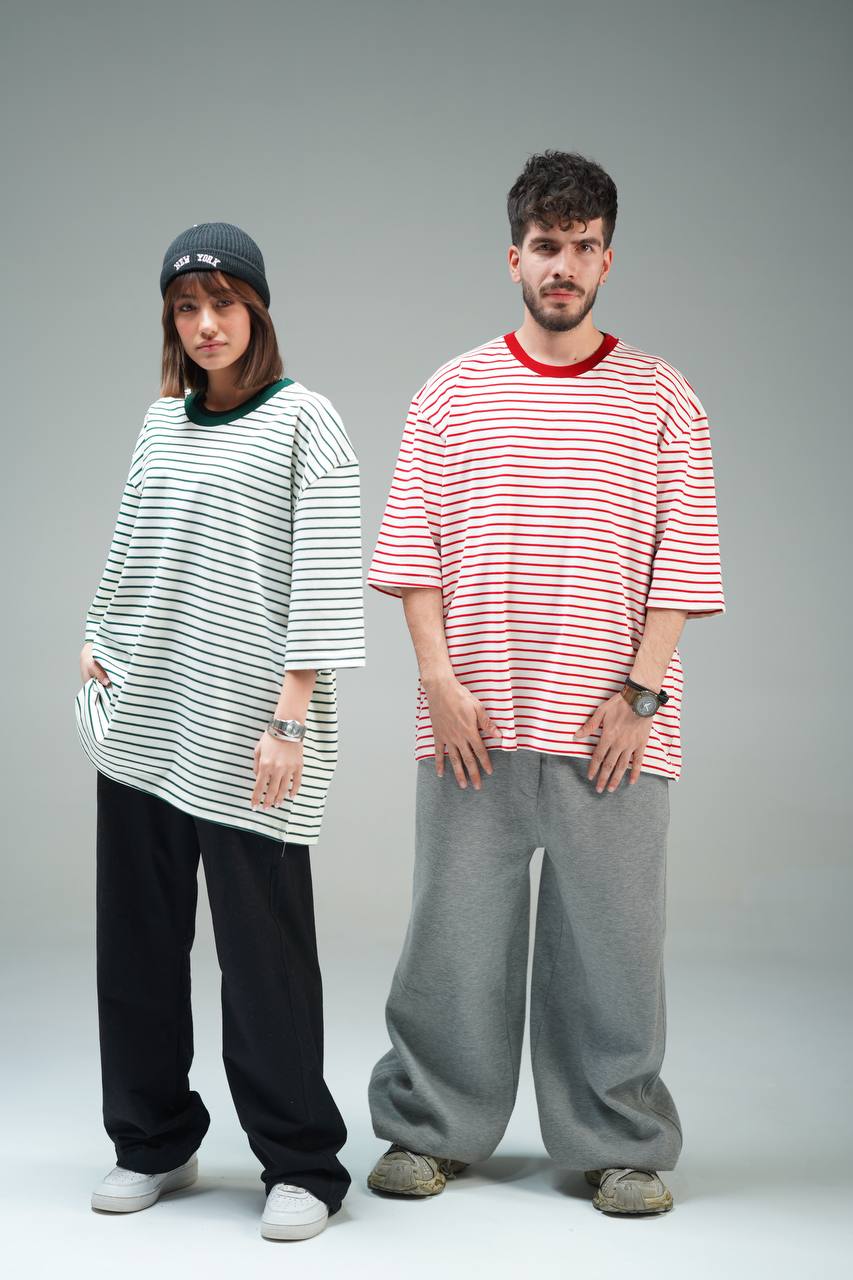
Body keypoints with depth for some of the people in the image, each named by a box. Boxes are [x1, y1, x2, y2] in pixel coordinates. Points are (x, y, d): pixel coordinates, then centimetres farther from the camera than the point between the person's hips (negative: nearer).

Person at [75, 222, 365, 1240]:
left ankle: (301, 1166, 9)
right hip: (142, 719, 6)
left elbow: (324, 577, -9)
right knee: (137, 937, 9)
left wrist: (291, 718, -14)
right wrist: (97, 650, 9)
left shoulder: (301, 420, -3)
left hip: (243, 726, -6)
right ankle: (154, 1143, 24)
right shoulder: (161, 422, 14)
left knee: (263, 945, -4)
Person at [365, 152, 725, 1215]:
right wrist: (440, 679, -6)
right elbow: (412, 550, 4)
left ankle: (620, 1145, 17)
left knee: (612, 939, 4)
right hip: (473, 720, 1)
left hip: (611, 728, -1)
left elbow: (681, 562, 1)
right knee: (455, 931, 7)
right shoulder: (452, 394, 8)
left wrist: (640, 691, -8)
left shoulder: (663, 401, 5)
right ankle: (428, 1129, 21)